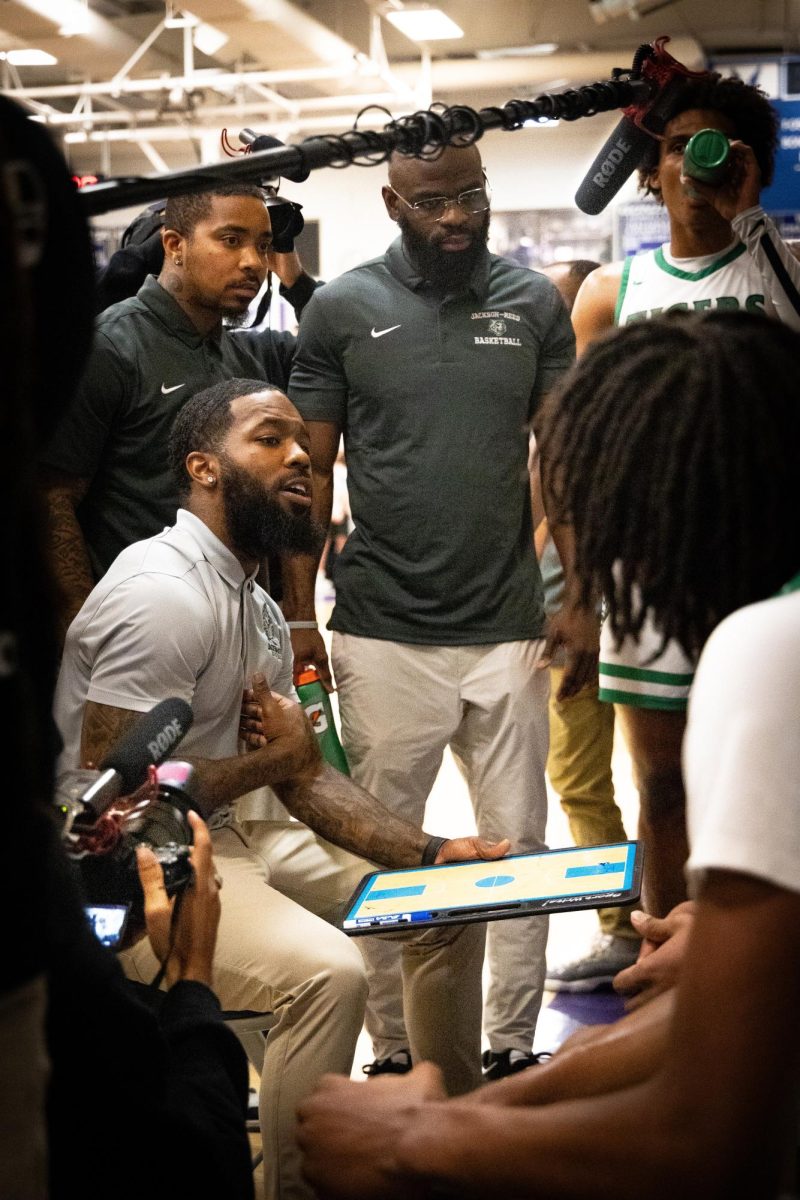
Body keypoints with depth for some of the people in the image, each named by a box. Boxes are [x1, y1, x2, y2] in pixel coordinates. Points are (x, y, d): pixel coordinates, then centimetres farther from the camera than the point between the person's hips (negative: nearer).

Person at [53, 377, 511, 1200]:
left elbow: (303, 776, 10)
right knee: (326, 970, -32)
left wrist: (428, 851, -3)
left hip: (240, 834, 10)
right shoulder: (164, 593, -21)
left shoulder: (257, 607, 10)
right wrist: (270, 761, -12)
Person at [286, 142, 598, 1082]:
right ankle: (392, 1052, 22)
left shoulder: (534, 302, 5)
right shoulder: (341, 309, 0)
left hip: (509, 628, 2)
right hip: (382, 633, -1)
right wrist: (298, 613, -2)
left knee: (520, 847, 9)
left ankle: (513, 1047, 23)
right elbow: (310, 470, 2)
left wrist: (580, 598, -1)